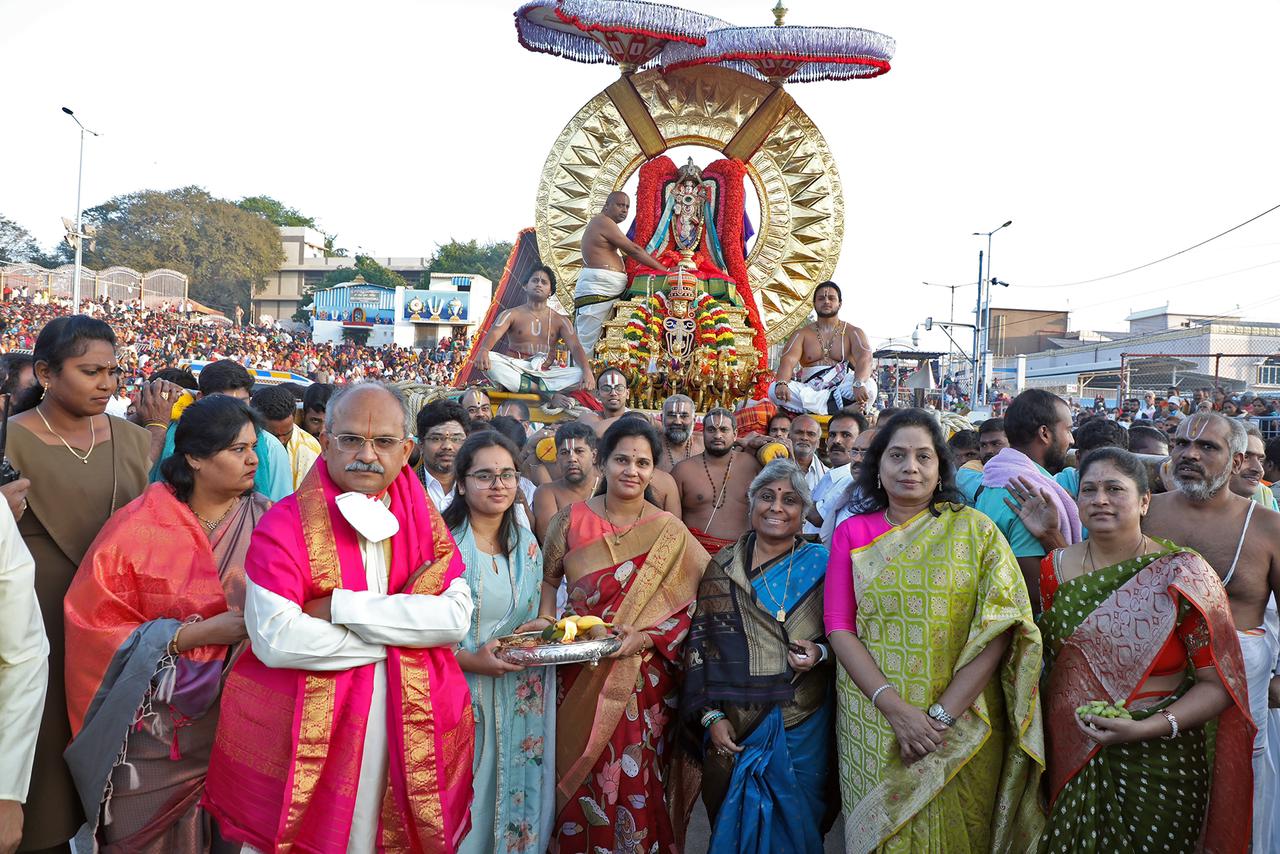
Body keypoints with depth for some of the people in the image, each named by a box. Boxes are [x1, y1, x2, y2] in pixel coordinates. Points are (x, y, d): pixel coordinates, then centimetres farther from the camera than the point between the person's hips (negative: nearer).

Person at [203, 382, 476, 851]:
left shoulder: (426, 524, 4)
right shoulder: (286, 523, -7)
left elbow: (456, 617, -10)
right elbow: (274, 639, -19)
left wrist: (343, 607, -17)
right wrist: (402, 632, -12)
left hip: (412, 728, 3)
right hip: (304, 735, -3)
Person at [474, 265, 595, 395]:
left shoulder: (559, 321, 10)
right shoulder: (511, 315, 6)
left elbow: (575, 347, -4)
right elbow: (493, 333, -12)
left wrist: (587, 371, -25)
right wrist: (483, 350, -38)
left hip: (544, 375, 1)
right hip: (515, 373, -1)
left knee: (581, 374, -23)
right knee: (489, 359, -32)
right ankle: (545, 392, -36)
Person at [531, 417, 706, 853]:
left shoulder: (669, 533, -2)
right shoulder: (572, 519, 1)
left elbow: (698, 601, -3)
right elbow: (548, 577, 10)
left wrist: (648, 636, -15)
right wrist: (544, 620, -8)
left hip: (642, 679, -1)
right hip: (579, 676, 1)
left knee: (633, 778, 3)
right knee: (580, 777, 7)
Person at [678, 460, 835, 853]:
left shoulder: (821, 565, 1)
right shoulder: (722, 567, 1)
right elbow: (700, 644, 1)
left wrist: (820, 653, -13)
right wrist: (711, 716, -5)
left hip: (803, 724, 0)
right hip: (733, 725, 0)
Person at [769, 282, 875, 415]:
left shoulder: (853, 333, 9)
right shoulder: (802, 334, 13)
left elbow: (865, 359, -10)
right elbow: (788, 360, -5)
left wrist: (858, 384, -33)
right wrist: (782, 383, -29)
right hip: (810, 391, 2)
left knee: (869, 386, -32)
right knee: (774, 390, -28)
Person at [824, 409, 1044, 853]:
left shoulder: (975, 530, -2)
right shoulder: (852, 533, 2)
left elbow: (1000, 628, -10)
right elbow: (839, 628, -3)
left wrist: (942, 715, -17)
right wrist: (894, 705, -16)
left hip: (961, 728, -1)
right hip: (871, 723, 1)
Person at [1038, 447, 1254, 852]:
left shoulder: (1184, 575, -11)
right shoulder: (1054, 567, 1)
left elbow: (1218, 684, -12)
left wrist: (1148, 728, -22)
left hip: (1157, 766, -3)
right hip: (1068, 758, 4)